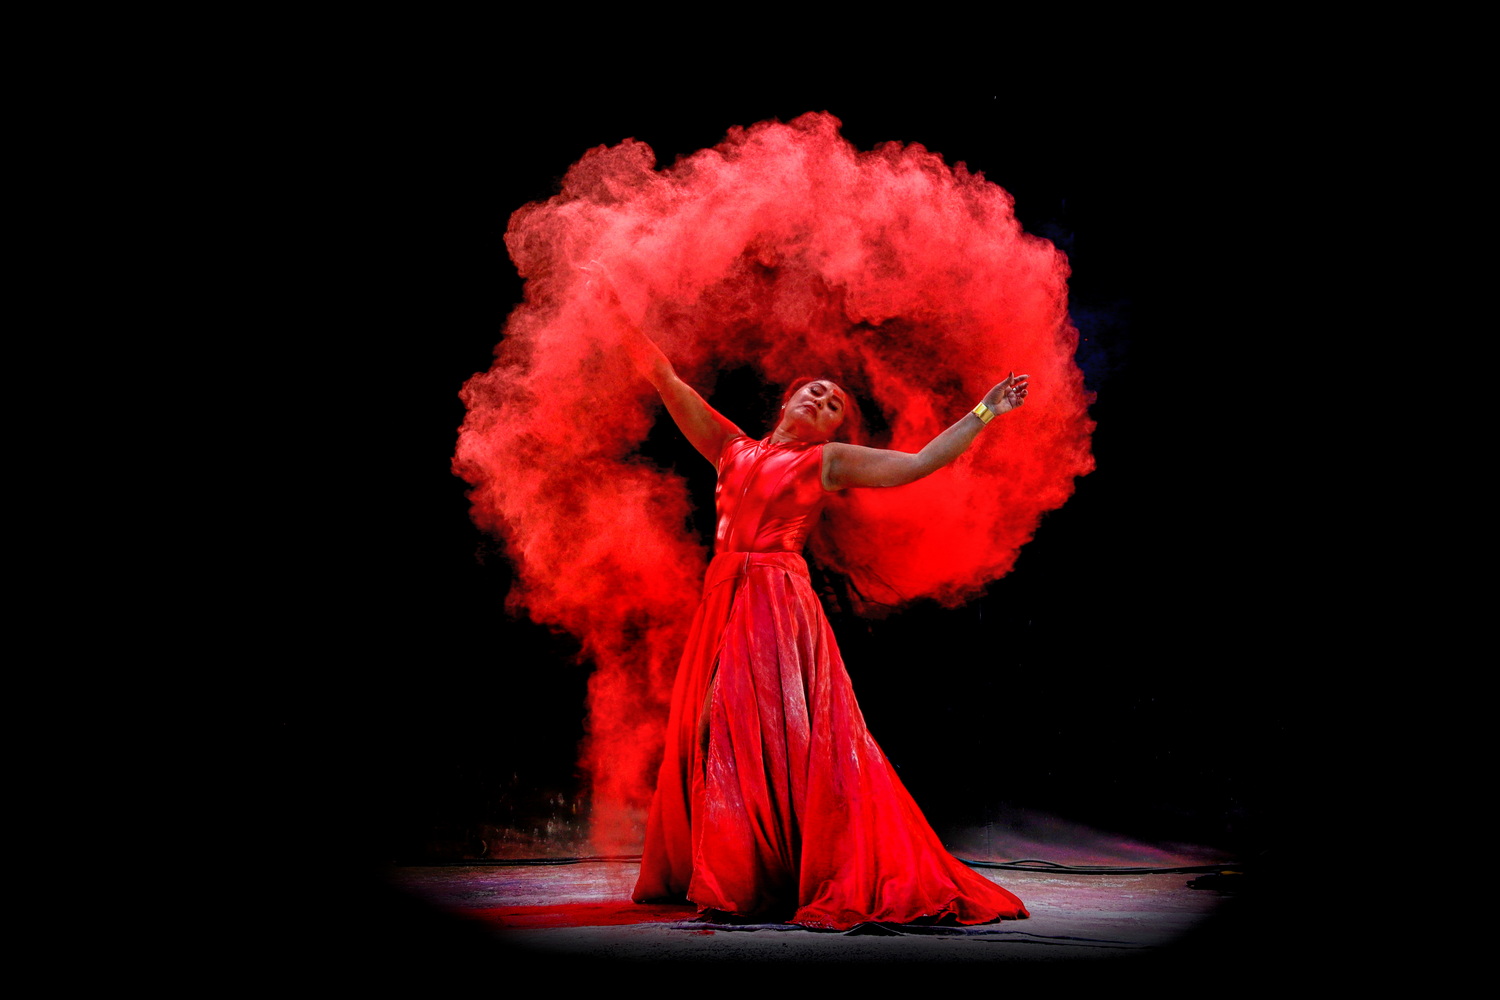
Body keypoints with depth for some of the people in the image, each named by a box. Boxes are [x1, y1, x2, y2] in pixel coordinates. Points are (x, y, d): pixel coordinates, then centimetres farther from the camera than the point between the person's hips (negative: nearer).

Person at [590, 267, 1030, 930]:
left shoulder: (829, 461, 10)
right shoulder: (733, 448, 17)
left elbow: (920, 463, 6)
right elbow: (667, 380, 17)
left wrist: (982, 414, 5)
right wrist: (616, 309, 16)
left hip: (781, 603, -4)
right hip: (724, 601, 4)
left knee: (789, 736, -7)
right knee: (719, 736, 5)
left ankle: (834, 882, -1)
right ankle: (732, 880, 16)